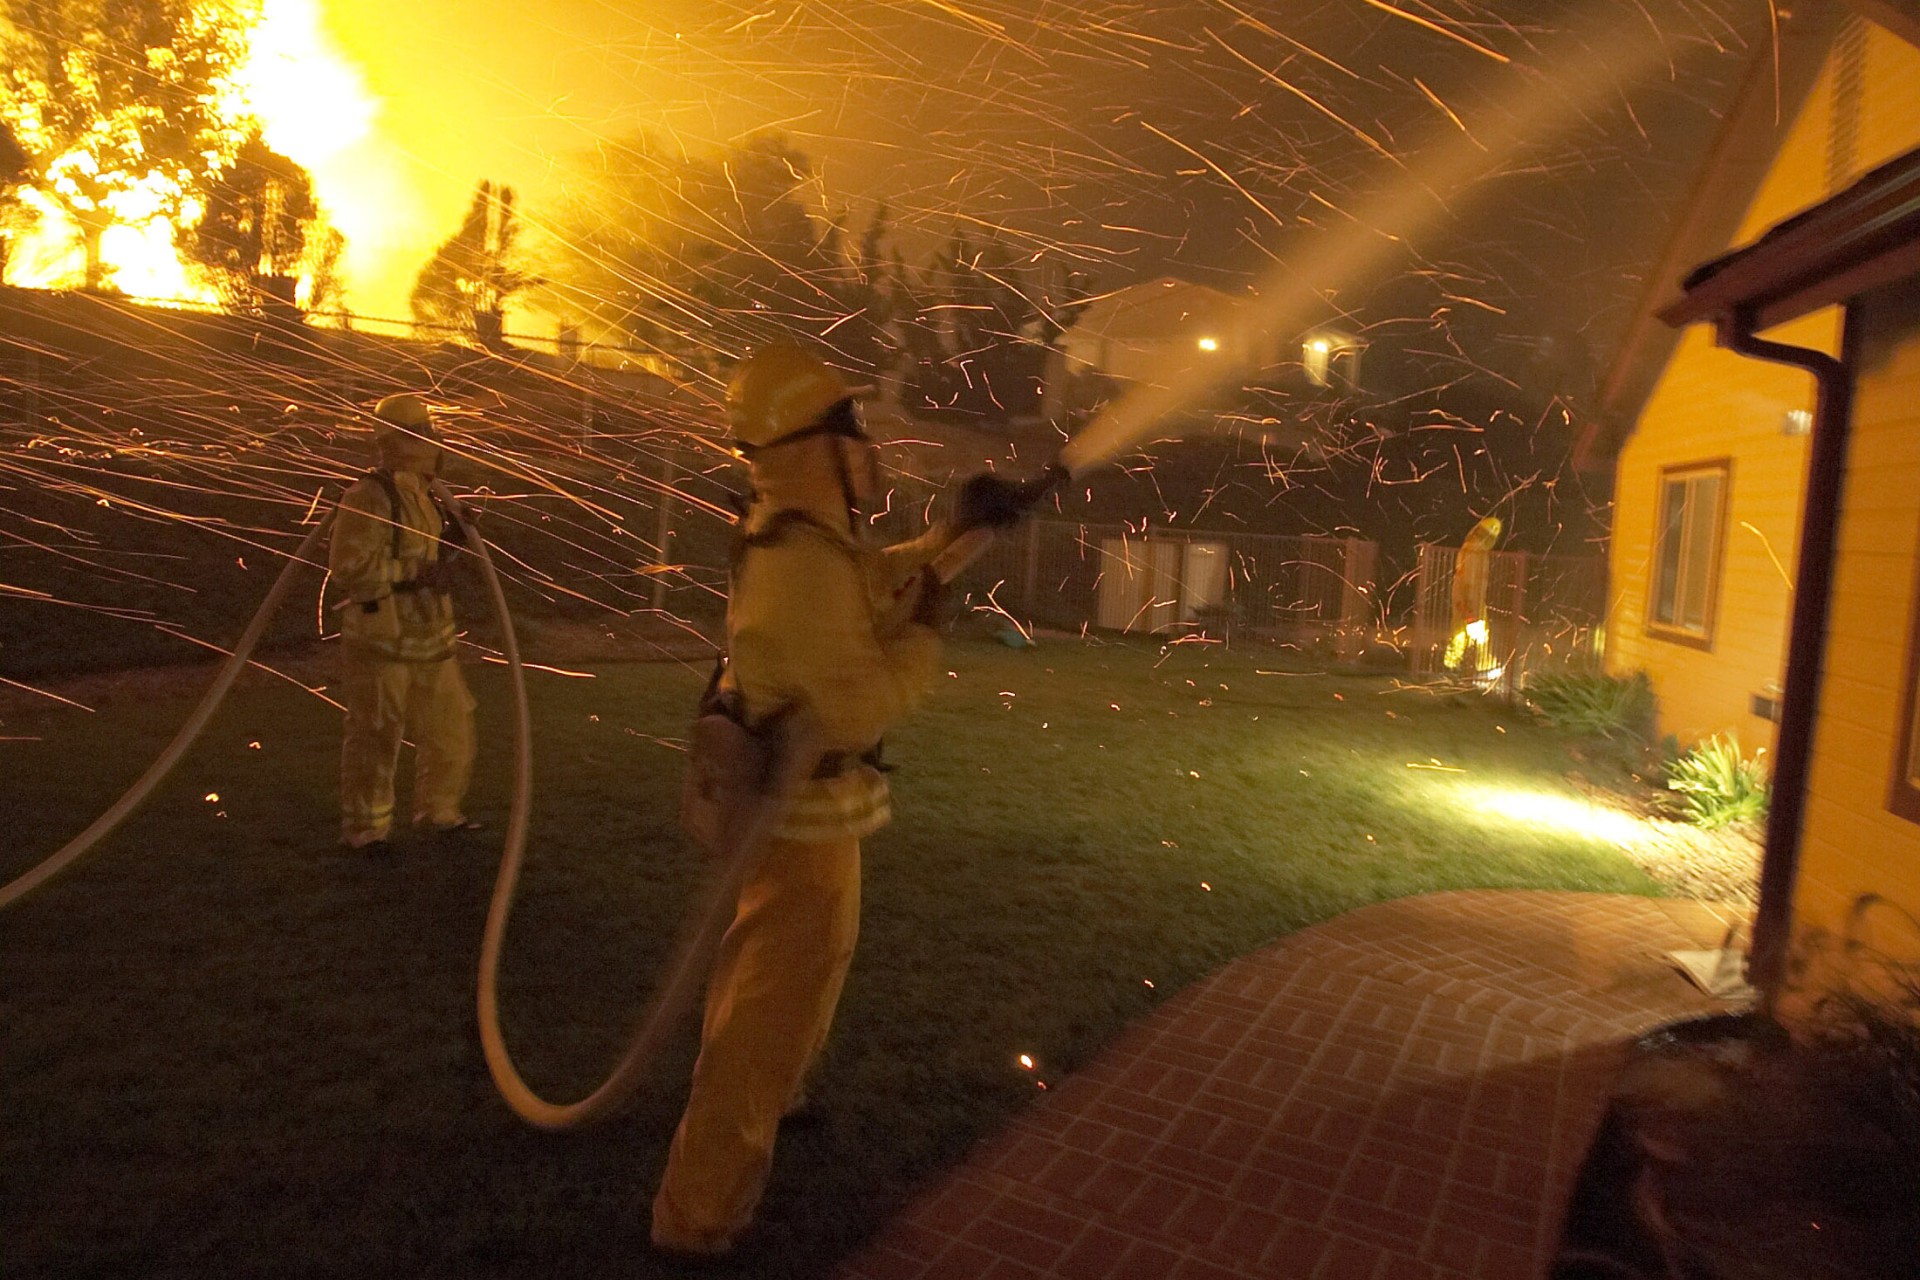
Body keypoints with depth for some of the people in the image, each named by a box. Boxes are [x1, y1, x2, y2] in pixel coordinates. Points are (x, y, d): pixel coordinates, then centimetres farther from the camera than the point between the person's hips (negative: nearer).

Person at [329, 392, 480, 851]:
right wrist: (415, 573, -24)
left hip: (428, 637, 9)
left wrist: (449, 541, 9)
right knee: (375, 738, 3)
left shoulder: (423, 495, 14)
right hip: (382, 640, -9)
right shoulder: (369, 497, -16)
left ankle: (440, 810, 33)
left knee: (451, 725, 16)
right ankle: (364, 827, 18)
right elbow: (347, 567, -23)